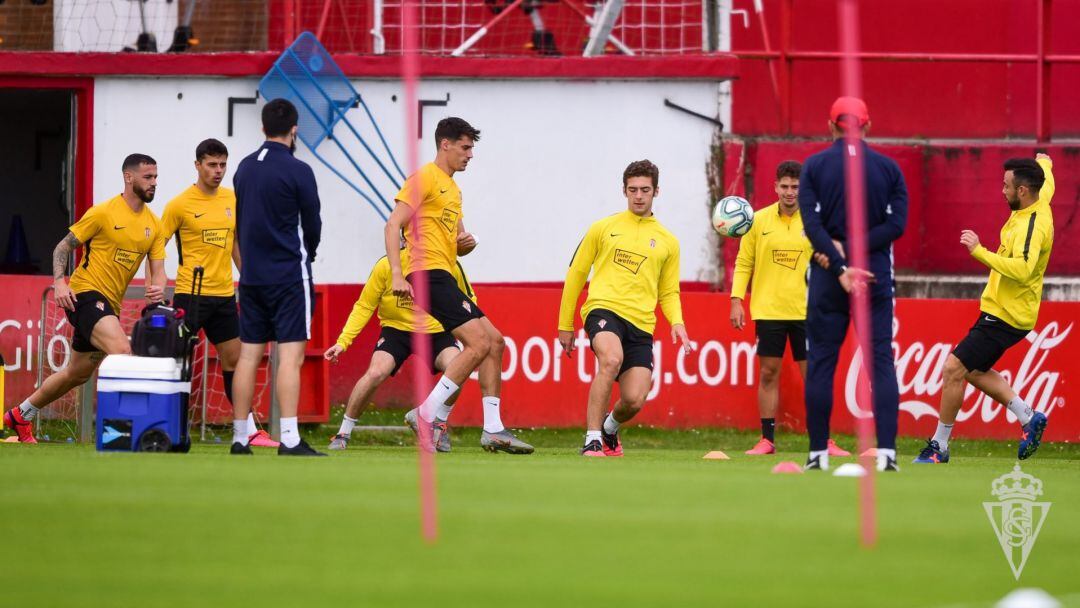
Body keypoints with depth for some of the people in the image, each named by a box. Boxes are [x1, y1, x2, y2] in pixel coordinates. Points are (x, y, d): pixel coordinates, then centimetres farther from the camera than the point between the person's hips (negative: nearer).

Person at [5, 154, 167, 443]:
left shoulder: (154, 224, 8)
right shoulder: (103, 213, -9)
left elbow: (157, 269, 7)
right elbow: (63, 247, -2)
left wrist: (157, 287, -16)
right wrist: (59, 282, -18)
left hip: (110, 304, 8)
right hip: (85, 294, -8)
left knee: (77, 373, 17)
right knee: (121, 351, -29)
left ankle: (21, 415, 33)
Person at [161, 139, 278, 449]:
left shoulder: (232, 200, 9)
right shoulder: (180, 204, -7)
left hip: (224, 294, 6)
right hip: (190, 293, -6)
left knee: (234, 360, 9)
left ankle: (250, 431, 13)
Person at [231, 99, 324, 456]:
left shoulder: (245, 169, 9)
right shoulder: (297, 171, -10)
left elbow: (239, 222, 14)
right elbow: (312, 225, -3)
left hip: (252, 276, 6)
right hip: (289, 276, -6)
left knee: (248, 356, 8)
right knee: (290, 356, -8)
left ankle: (239, 439, 9)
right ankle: (289, 440, -16)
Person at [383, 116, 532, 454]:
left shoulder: (452, 188, 24)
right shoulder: (425, 178, -5)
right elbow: (393, 225, -14)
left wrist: (467, 242, 7)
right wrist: (397, 274, -24)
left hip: (445, 277, 10)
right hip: (428, 272, -10)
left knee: (494, 341, 7)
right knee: (479, 343, -17)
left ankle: (493, 430, 7)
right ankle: (428, 415, -14)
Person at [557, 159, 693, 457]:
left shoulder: (667, 242, 16)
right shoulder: (603, 228, 10)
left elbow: (669, 293, 21)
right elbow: (576, 274, 15)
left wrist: (677, 322, 0)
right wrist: (565, 325, 13)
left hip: (641, 324, 3)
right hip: (603, 309, -3)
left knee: (634, 400, -9)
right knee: (611, 359, -35)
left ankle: (609, 427, 29)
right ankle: (592, 440, -29)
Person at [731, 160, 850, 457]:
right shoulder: (759, 221, 2)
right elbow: (744, 263, 6)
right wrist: (736, 300, 0)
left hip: (806, 310, 0)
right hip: (767, 310, 1)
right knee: (768, 373, 3)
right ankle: (767, 440, 10)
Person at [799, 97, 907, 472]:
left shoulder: (814, 166, 1)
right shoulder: (888, 168, 4)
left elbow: (812, 224, -10)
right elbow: (897, 223, -5)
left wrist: (840, 266, -14)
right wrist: (852, 249, -8)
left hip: (827, 274, -1)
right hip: (876, 273, 1)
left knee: (820, 362, 5)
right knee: (882, 360, 1)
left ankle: (819, 452, 4)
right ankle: (886, 451, -9)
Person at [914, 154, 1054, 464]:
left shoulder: (1031, 227, -26)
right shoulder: (1039, 203, 3)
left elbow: (1022, 269, -42)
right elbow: (1047, 182, 30)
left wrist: (979, 251, -39)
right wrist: (1044, 163, 52)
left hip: (1005, 318, -11)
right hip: (1002, 310, 11)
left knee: (954, 369, -10)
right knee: (974, 370, 20)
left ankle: (939, 446, -1)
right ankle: (1029, 418, 22)